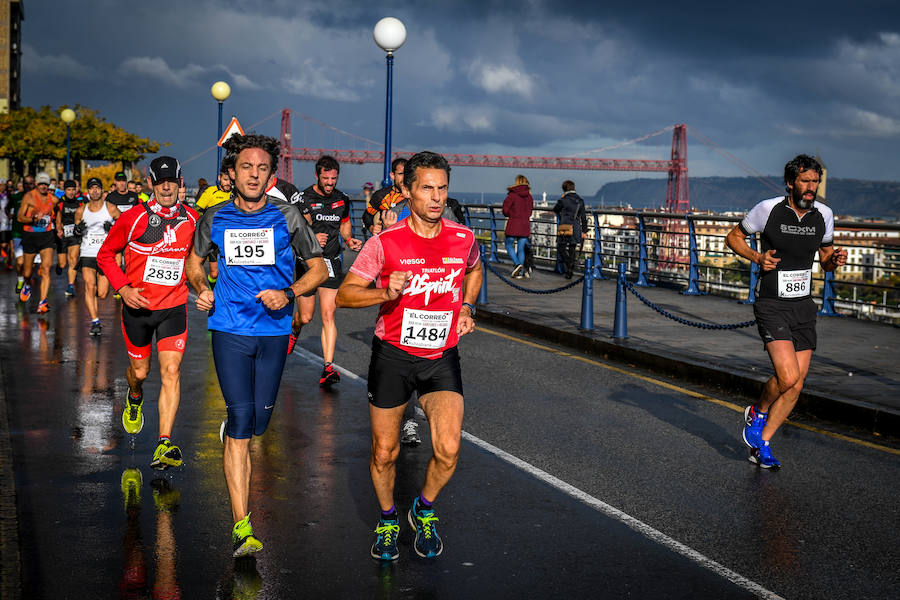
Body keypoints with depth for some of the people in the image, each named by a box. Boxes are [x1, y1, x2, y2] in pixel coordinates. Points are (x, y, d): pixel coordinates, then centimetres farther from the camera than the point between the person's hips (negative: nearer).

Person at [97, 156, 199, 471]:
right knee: (140, 371, 13)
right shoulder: (133, 217, -10)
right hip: (138, 306, -1)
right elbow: (105, 254, 0)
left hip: (174, 307, 1)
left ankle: (164, 445, -13)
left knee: (171, 371, -12)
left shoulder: (191, 219, -1)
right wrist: (123, 288, -12)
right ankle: (134, 398, 52)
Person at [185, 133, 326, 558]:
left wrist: (288, 293, -13)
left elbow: (318, 269, 5)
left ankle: (231, 432, 50)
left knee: (260, 420, 10)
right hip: (230, 330, -1)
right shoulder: (215, 218, 2)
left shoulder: (287, 216, -1)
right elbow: (195, 262, 18)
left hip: (274, 330, 1)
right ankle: (241, 527, -9)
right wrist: (201, 290, -4)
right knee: (241, 421, -9)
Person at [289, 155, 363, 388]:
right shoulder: (303, 199, -8)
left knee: (328, 315, -9)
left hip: (331, 263, 2)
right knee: (305, 316, 7)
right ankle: (294, 331, 46)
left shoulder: (342, 199, 6)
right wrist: (310, 239, -25)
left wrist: (349, 239, 3)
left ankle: (328, 368, -12)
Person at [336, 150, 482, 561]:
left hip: (442, 357, 2)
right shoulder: (384, 243, -12)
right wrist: (385, 293, -26)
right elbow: (344, 294, -9)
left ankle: (425, 510, 17)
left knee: (448, 450, -13)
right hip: (392, 356, -1)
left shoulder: (463, 239, -2)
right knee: (384, 452, 8)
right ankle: (388, 520, 35)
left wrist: (466, 309, 7)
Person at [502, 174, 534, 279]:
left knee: (509, 246, 9)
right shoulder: (529, 196, 7)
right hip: (525, 225, 4)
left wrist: (510, 215, 9)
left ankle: (517, 264, -12)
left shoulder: (512, 195, -10)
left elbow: (505, 209, -10)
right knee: (521, 249, 9)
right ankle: (520, 272, 7)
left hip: (513, 224, -4)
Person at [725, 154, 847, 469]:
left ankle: (762, 444, 17)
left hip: (804, 306, 5)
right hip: (772, 305, -5)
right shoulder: (768, 209, -9)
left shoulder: (823, 215, 4)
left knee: (796, 385, 2)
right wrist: (758, 257, -12)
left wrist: (834, 260, -6)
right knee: (788, 376, -20)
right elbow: (733, 237, 5)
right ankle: (758, 412, 12)